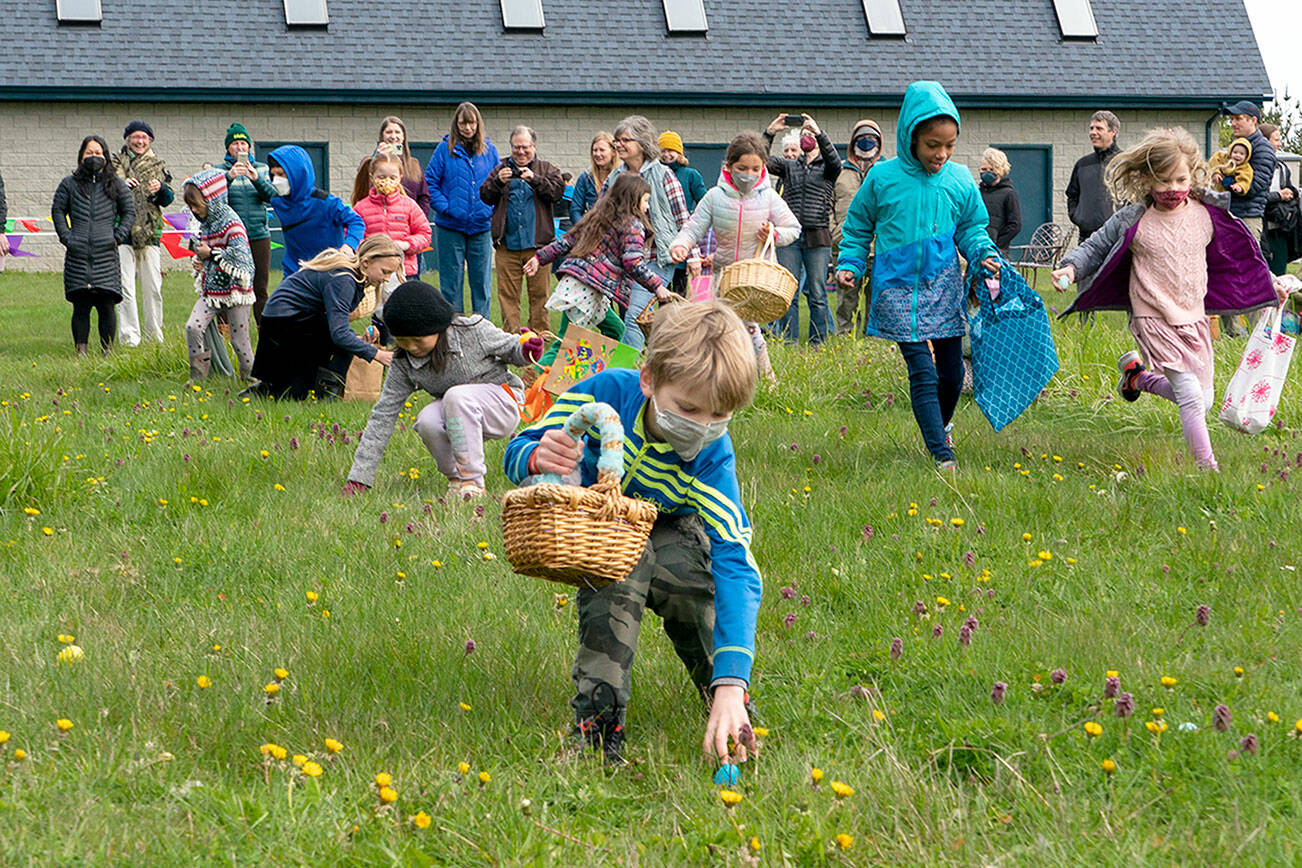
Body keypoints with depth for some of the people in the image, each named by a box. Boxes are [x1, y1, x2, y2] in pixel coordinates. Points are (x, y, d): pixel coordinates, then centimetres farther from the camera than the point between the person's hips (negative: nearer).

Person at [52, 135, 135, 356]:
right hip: (78, 254, 0)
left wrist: (118, 237, 4)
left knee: (107, 305, -4)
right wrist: (66, 237, 3)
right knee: (81, 306, -2)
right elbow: (57, 211, 15)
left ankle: (107, 351, 3)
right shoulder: (69, 184, 12)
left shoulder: (115, 185, 12)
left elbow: (129, 212, 16)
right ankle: (81, 350, 3)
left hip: (106, 254, 0)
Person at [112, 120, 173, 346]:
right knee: (125, 287, -10)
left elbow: (168, 200, 12)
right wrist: (121, 185, -14)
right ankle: (129, 337, -10)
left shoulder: (158, 166, 16)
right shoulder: (115, 163, 10)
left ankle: (154, 335, 14)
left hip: (150, 233, 2)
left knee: (153, 289, 3)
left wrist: (161, 188, -10)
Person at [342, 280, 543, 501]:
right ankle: (455, 477, -7)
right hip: (457, 413, 4)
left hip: (502, 403, -3)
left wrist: (526, 352, -28)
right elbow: (383, 415, -8)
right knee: (427, 420, -32)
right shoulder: (403, 363, -9)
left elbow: (510, 348, -1)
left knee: (456, 396, -36)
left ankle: (473, 480, -28)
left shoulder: (473, 331, -18)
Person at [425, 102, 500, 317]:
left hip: (481, 226, 2)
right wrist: (444, 207, -10)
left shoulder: (489, 150, 8)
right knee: (451, 281, 1)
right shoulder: (445, 149, 0)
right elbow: (430, 182, 0)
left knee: (482, 280, 4)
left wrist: (492, 210, -1)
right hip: (451, 227, -2)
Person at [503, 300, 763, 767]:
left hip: (667, 533, 0)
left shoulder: (712, 458, -31)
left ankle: (728, 703, -9)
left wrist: (731, 685, -51)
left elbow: (736, 567, -39)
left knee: (681, 568, -33)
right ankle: (597, 715, -32)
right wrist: (538, 457, -47)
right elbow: (517, 452, -19)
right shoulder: (607, 393, -31)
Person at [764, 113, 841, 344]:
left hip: (818, 237, -2)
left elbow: (835, 161, -13)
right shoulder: (788, 166, 16)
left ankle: (818, 343, 6)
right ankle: (789, 343, 5)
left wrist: (818, 132, -22)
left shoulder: (827, 168, 9)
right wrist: (770, 132, -9)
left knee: (817, 294, 0)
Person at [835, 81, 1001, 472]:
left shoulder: (960, 180, 2)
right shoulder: (882, 179, -4)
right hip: (899, 288, -3)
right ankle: (942, 454, -8)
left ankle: (942, 425, 40)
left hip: (944, 288, 3)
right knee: (922, 372, -11)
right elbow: (858, 228, 9)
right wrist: (849, 265, -1)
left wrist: (984, 253, -7)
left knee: (952, 371, 11)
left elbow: (971, 228, 12)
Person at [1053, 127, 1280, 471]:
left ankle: (1138, 375, 34)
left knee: (1203, 400, 13)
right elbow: (1095, 247, 2)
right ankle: (1207, 468, -7)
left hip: (1195, 319, 5)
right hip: (1155, 319, -5)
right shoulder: (1132, 221, -9)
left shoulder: (1207, 214, 1)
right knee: (1191, 396, -16)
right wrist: (1070, 268, -17)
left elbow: (1231, 257, 16)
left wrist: (1271, 285, 16)